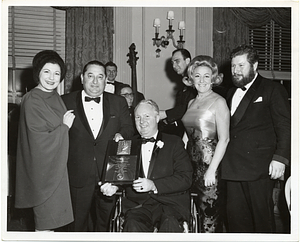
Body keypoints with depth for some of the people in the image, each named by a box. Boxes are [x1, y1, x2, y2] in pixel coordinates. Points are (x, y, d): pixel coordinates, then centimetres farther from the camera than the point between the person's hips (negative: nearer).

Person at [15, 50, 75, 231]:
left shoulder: (56, 97, 10)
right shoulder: (32, 100, -15)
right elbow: (39, 140, -19)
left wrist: (66, 125, -2)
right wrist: (64, 126, -11)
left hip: (57, 166, 8)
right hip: (43, 167, -8)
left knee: (51, 219, 16)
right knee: (45, 223, 2)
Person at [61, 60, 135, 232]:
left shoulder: (119, 102, 7)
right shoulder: (66, 102, 1)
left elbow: (129, 127, 7)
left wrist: (121, 134, -11)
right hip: (79, 176, -1)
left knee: (108, 223, 15)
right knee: (78, 223, 13)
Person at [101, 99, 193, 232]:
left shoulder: (174, 143, 10)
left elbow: (186, 178, 0)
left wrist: (154, 185, -13)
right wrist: (113, 186, -7)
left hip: (170, 202, -1)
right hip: (138, 203, 2)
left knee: (170, 225, -33)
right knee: (132, 225, -30)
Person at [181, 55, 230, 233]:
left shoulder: (218, 102, -7)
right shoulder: (191, 102, 14)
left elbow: (224, 139, -12)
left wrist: (212, 169, -17)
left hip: (210, 163, -6)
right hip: (192, 162, 6)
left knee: (209, 212, -3)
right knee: (196, 210, 9)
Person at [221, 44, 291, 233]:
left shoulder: (273, 90, 0)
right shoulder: (232, 93, 19)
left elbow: (285, 127, -6)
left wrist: (280, 158, -15)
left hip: (259, 168, -6)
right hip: (233, 168, 6)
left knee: (262, 216, 3)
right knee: (236, 216, 9)